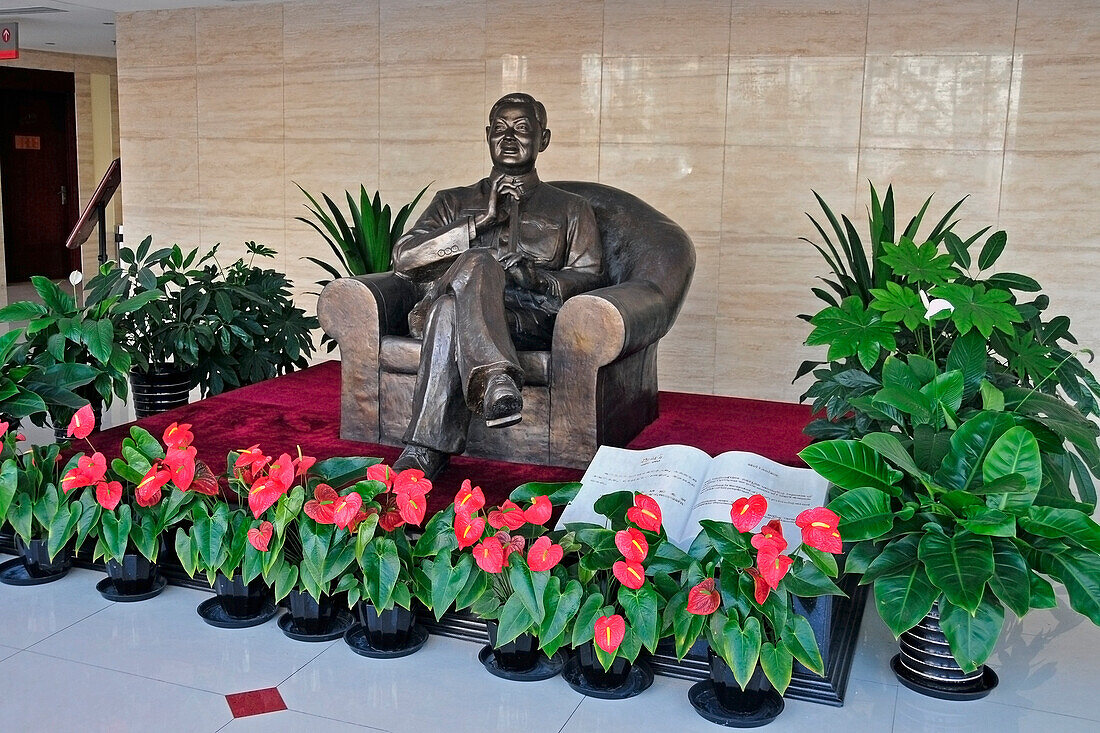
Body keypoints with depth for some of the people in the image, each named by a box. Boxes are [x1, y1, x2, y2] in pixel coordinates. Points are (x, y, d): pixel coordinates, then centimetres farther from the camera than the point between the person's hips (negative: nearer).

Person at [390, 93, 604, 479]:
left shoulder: (570, 209, 26)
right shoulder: (455, 202, 27)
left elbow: (588, 277, 10)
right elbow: (404, 258, 8)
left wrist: (527, 276, -10)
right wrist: (485, 219, 0)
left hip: (532, 316, -1)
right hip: (450, 301, 1)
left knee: (451, 314, -37)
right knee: (478, 261, -36)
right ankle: (496, 379, -52)